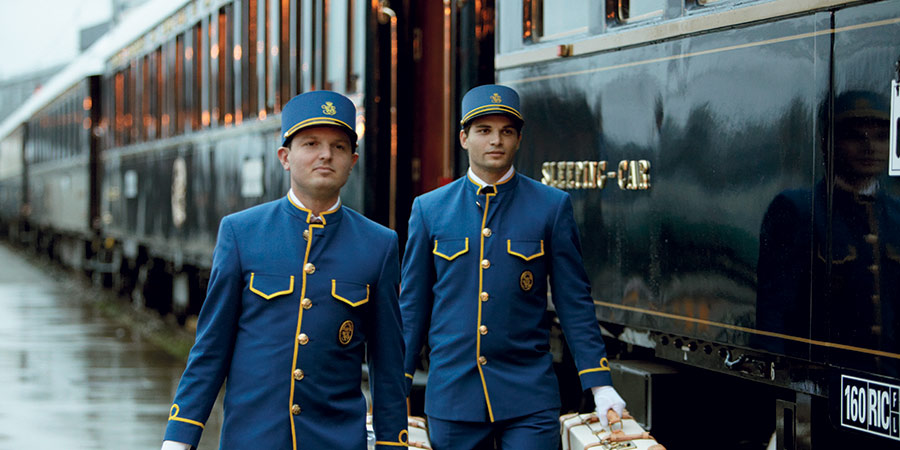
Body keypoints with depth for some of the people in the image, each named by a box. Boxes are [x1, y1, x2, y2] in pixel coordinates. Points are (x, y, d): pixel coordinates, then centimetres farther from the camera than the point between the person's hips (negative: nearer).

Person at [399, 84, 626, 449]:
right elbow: (412, 305, 10)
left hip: (528, 399, -1)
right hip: (451, 396, 1)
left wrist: (599, 384, -2)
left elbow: (575, 301, 4)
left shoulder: (552, 206, 3)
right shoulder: (429, 209, 6)